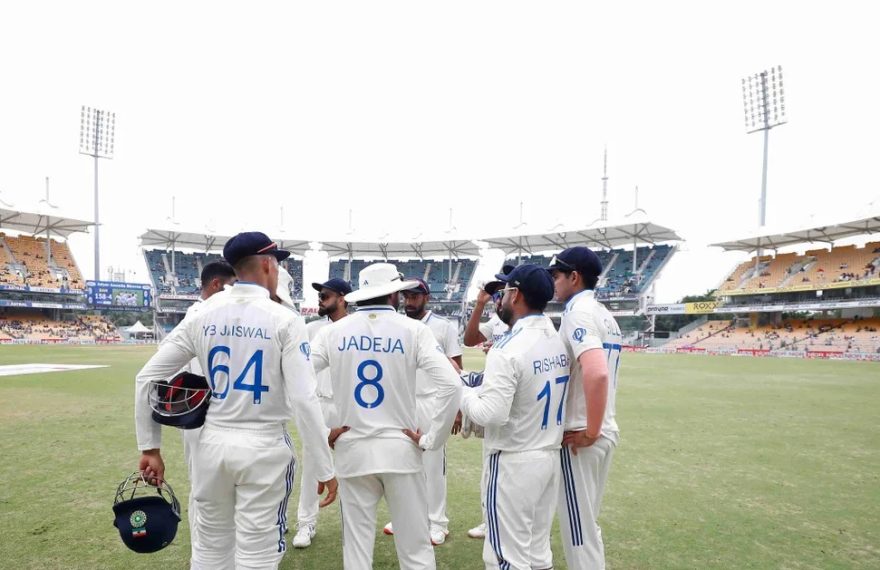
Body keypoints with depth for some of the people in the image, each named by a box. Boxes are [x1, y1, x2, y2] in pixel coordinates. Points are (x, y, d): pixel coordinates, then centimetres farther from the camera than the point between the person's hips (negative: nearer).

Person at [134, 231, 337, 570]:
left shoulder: (202, 316, 0)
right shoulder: (284, 320, -12)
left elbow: (146, 379, 2)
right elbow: (303, 400, -17)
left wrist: (149, 447, 10)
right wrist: (325, 468, -10)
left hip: (213, 443, 4)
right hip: (263, 448, -4)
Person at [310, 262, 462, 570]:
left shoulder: (334, 331, 0)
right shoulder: (413, 329, -6)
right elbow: (452, 384, -15)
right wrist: (431, 438, -7)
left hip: (352, 450, 2)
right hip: (400, 450, -2)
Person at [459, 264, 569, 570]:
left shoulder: (508, 348, -20)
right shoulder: (559, 341, 4)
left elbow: (492, 414, -25)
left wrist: (463, 393, -7)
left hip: (514, 463, -8)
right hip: (551, 456, 8)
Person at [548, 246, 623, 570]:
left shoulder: (578, 313, -17)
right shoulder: (604, 315, 12)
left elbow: (597, 374, -31)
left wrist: (588, 432, -23)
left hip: (579, 438, -9)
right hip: (606, 433, 9)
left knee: (578, 528, 5)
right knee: (586, 524, 22)